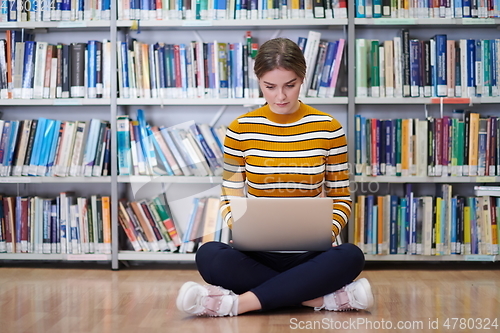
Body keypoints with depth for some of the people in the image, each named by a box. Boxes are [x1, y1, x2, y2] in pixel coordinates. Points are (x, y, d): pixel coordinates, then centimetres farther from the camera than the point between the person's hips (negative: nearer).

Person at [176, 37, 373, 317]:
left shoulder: (328, 128, 1)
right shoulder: (240, 130, 1)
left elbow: (341, 198, 6)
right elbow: (231, 198, 5)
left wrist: (328, 232, -16)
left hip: (310, 253, 0)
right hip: (257, 254, 0)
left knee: (351, 256, -33)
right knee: (209, 256, -32)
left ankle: (239, 303, -28)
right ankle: (324, 298, -25)